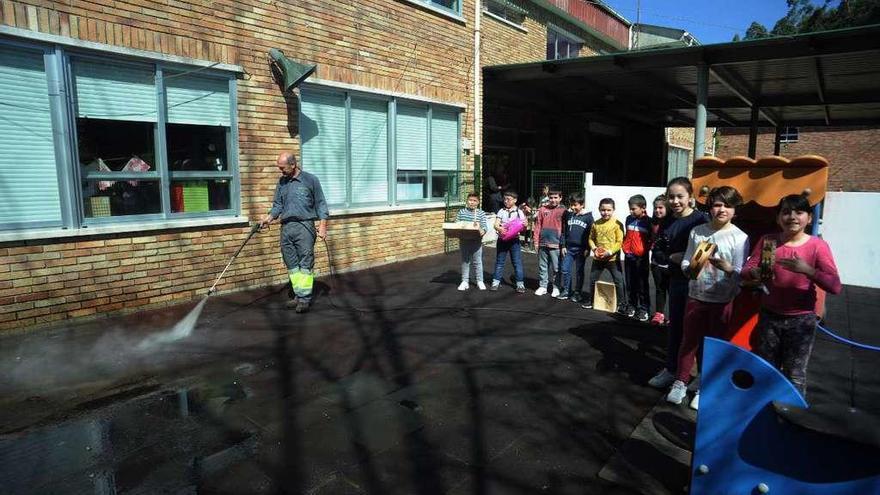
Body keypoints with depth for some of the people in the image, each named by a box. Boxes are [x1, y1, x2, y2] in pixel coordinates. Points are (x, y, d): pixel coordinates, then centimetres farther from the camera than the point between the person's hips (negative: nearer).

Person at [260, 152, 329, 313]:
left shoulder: (310, 180, 1)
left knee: (305, 264, -6)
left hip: (304, 226, -5)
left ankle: (305, 298, -4)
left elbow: (320, 204, 1)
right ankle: (298, 295, 14)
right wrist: (269, 217, 1)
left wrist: (322, 226, -7)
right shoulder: (281, 182, 15)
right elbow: (278, 205, 19)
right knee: (292, 265, 6)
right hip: (286, 228, 5)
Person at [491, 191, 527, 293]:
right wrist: (499, 228, -28)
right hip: (502, 239, 1)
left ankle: (520, 284, 8)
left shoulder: (519, 212, 1)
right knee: (499, 261, 8)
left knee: (517, 262, 1)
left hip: (514, 240, -1)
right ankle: (496, 282, 17)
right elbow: (496, 224, -5)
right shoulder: (501, 211, 4)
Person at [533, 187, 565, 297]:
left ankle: (556, 287, 16)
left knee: (555, 267, 3)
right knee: (542, 266, 10)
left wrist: (563, 244, -5)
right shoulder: (543, 209, 6)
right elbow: (538, 225, 8)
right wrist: (536, 241, 3)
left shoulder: (563, 211, -1)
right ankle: (543, 286, 21)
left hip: (555, 244, -3)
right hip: (542, 243, 3)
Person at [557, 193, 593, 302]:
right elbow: (564, 231, 11)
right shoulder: (568, 215, 6)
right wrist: (563, 246, 6)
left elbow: (591, 234, -5)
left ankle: (577, 293, 16)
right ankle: (566, 291, 16)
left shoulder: (588, 217, -5)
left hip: (581, 249, -4)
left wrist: (587, 248, -8)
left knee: (579, 272, 6)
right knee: (565, 270, 4)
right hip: (568, 248, 4)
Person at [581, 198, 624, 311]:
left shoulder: (617, 224, -11)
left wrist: (609, 252, -21)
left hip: (612, 258, -4)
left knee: (618, 281, 2)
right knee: (592, 280, 14)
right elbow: (591, 239, 9)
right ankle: (588, 300, 29)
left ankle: (620, 304, 15)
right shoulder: (595, 224, 2)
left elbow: (620, 242, -12)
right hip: (597, 258, 4)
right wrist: (594, 249, -10)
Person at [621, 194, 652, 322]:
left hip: (641, 257, -4)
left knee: (642, 285, 1)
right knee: (630, 284, 10)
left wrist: (647, 248, -12)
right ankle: (631, 306, 20)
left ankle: (643, 309, 7)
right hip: (628, 256, 4)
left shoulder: (648, 221, -6)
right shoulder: (629, 219, 7)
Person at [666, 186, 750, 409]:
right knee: (689, 340, 12)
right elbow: (685, 260, 4)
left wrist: (727, 268, -31)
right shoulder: (697, 231, 0)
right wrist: (690, 269, -18)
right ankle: (680, 382, 27)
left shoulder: (740, 237, -9)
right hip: (696, 296, 2)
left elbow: (741, 274, -11)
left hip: (722, 300, -2)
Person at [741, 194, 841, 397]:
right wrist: (756, 273, -26)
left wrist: (807, 270, -29)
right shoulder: (767, 241, -1)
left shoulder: (817, 246, -8)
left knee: (795, 375, 2)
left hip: (801, 320, -2)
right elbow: (745, 271, -4)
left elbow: (835, 287, -14)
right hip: (769, 316, 3)